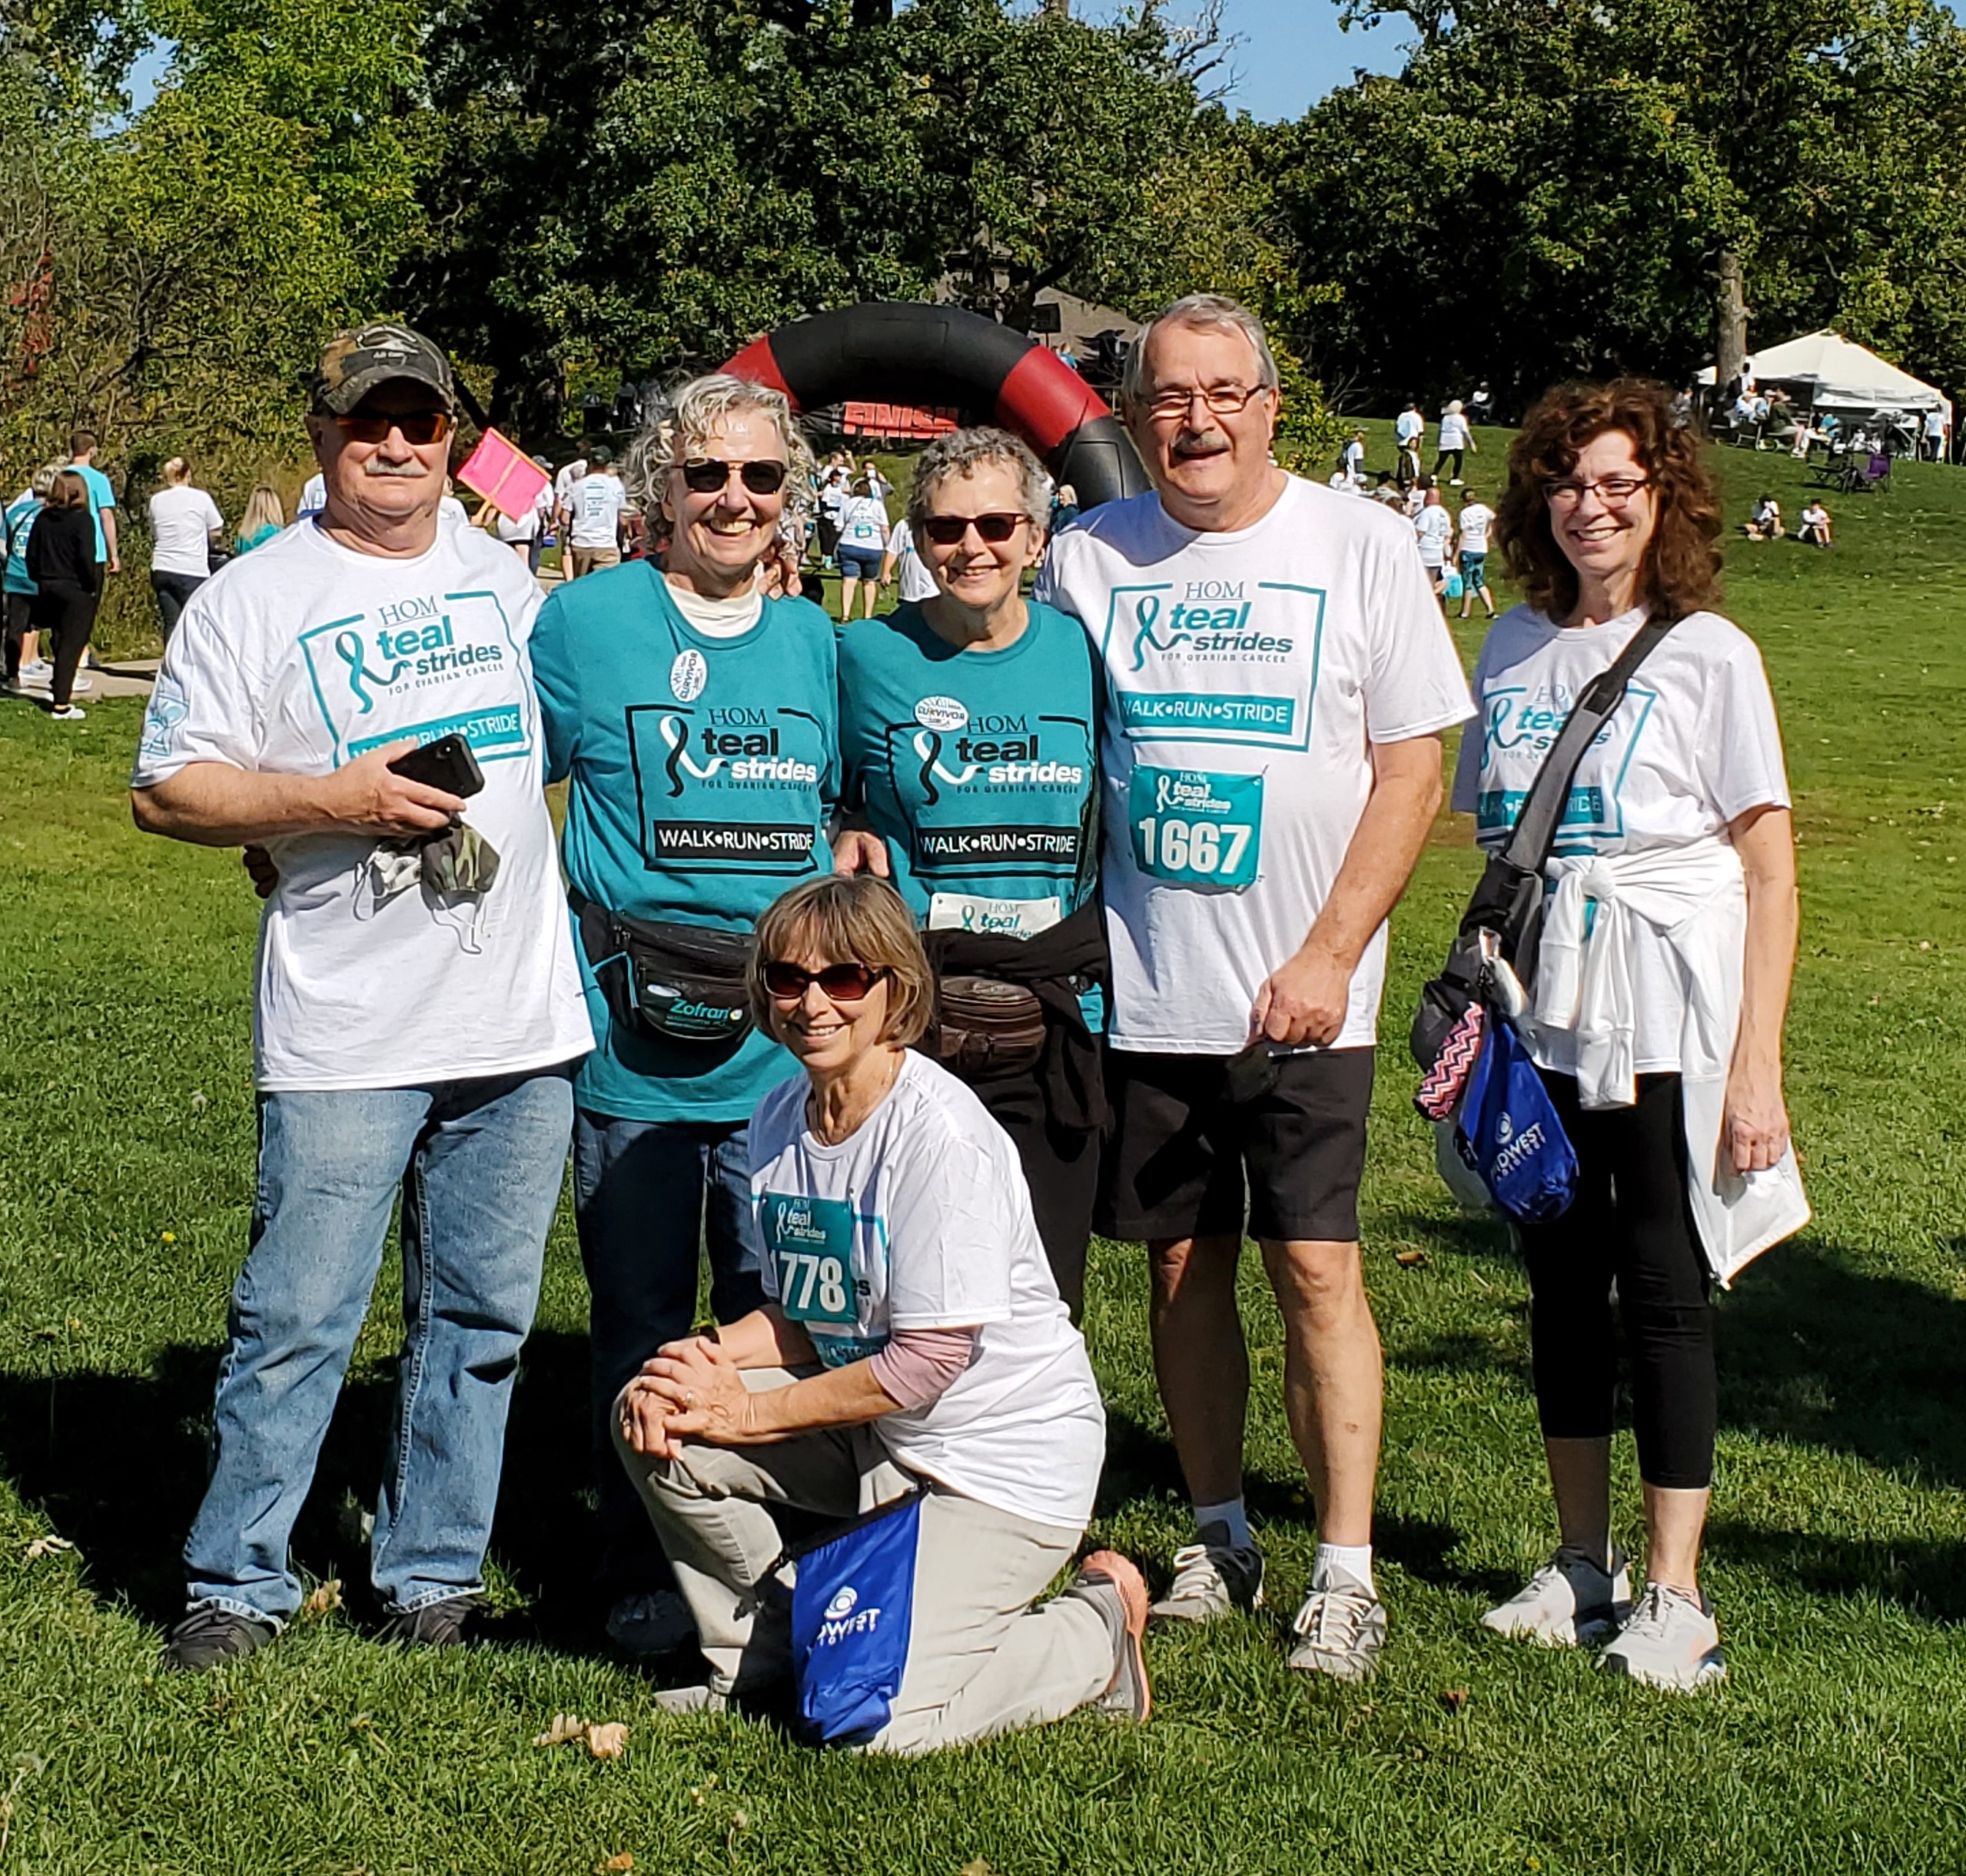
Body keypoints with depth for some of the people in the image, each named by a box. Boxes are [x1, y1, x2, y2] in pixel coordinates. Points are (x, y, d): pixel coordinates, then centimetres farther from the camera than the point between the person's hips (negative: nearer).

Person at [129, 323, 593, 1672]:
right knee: (298, 1320, -3)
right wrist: (336, 801, -16)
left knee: (483, 1314, 10)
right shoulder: (251, 600, -1)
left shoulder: (505, 579, 14)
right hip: (346, 1038, -4)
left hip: (522, 1019, 5)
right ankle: (238, 1582, 11)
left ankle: (434, 1571, 22)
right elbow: (167, 791, -5)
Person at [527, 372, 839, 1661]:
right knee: (641, 1318, 6)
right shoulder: (588, 619, 0)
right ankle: (641, 1579, 19)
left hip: (787, 1042, 3)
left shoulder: (811, 636, 12)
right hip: (634, 1037, -3)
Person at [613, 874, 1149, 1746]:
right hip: (868, 1427, 8)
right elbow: (797, 1319, 7)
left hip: (999, 1455, -8)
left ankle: (1098, 1626, 9)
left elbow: (929, 1361, -23)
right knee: (652, 1423, -8)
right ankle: (763, 1651, 14)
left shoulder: (941, 1133, -24)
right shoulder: (778, 1120, 1)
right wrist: (704, 1356, -14)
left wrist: (748, 1412, -17)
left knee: (880, 1722, -18)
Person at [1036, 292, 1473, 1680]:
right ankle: (1222, 1536, 25)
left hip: (1303, 996, -3)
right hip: (1143, 991, 3)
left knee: (1318, 1266, -6)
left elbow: (1412, 767, -3)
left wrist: (1327, 956, -11)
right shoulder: (1089, 557, 4)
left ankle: (1347, 1572, 3)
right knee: (1185, 1265, 10)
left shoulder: (1361, 546, -2)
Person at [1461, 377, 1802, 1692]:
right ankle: (1584, 1568, 23)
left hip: (1669, 1018, -4)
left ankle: (1677, 1598, 5)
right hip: (1540, 1016, 5)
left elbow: (1770, 870, -7)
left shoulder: (1709, 654, -5)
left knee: (1664, 1294, -3)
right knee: (1562, 1287, 10)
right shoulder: (1514, 648, 8)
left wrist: (1757, 1064, -13)